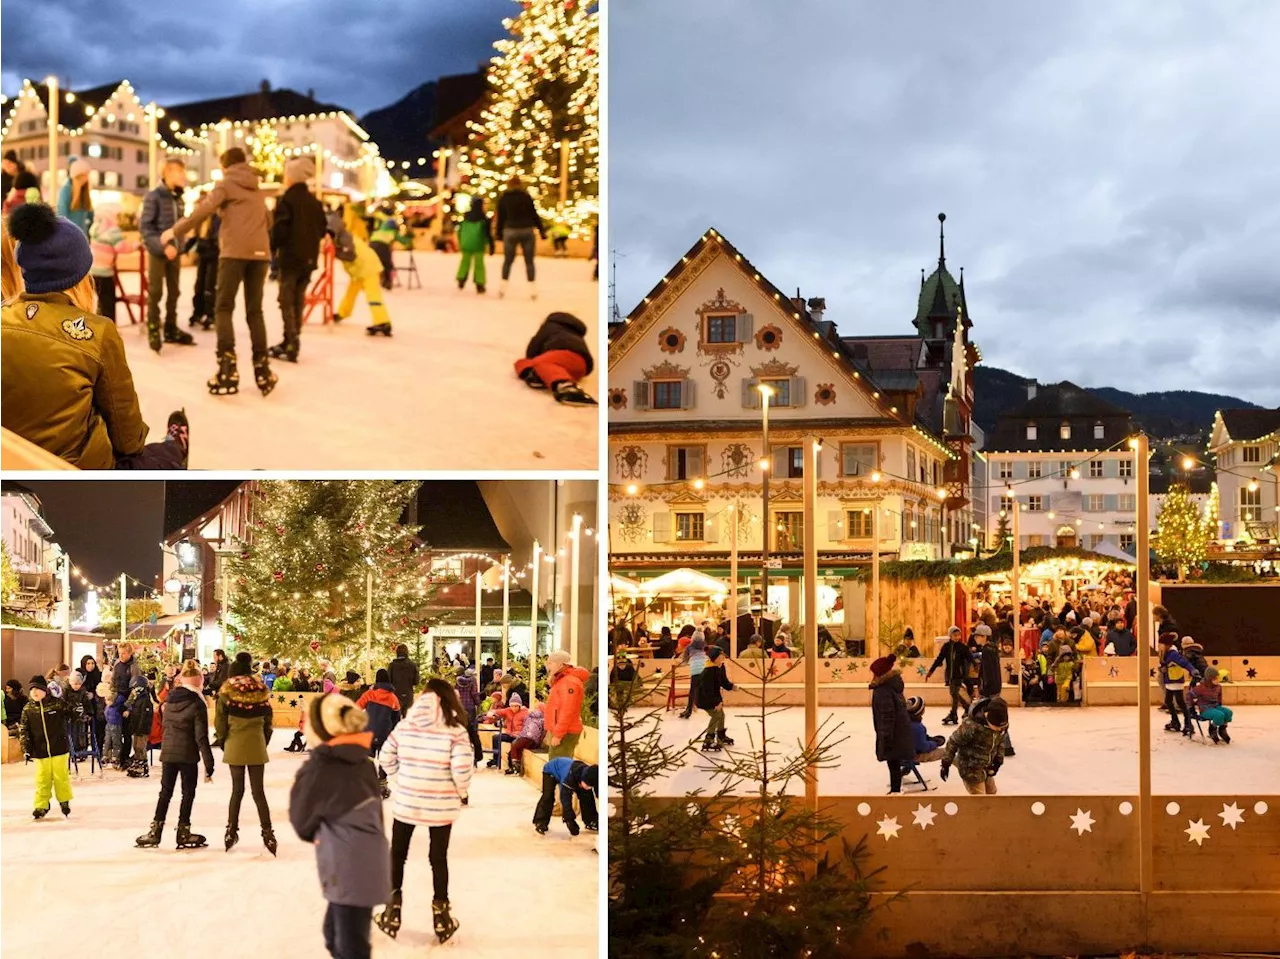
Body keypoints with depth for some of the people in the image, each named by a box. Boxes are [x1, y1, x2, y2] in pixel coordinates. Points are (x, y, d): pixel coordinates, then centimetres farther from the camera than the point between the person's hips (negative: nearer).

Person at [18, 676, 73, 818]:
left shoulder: (57, 703, -5)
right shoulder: (28, 709, 1)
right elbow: (24, 730, 3)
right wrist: (26, 749, -2)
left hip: (59, 748, -2)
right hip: (40, 751, 2)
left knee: (61, 776, 5)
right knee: (42, 779, 5)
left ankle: (64, 801, 23)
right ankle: (41, 806, 16)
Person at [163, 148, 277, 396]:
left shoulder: (225, 184, 4)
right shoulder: (257, 190, 22)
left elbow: (204, 210, -9)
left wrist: (175, 231, -3)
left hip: (235, 252, -5)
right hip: (260, 252, 5)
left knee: (223, 308, 1)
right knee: (254, 311, 11)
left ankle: (227, 366, -13)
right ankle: (262, 368, 4)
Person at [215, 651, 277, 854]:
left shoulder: (227, 690, -5)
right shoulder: (261, 690, 1)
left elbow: (220, 719, -4)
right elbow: (268, 719, 6)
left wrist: (222, 740, 10)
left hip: (235, 745, -1)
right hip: (256, 745, 1)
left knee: (237, 789, 10)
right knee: (258, 791, 4)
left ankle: (231, 831, 12)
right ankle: (267, 832, -2)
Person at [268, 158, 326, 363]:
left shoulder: (287, 199, -11)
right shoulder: (314, 202, 9)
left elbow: (279, 230, -16)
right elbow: (322, 230, 13)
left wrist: (271, 248, -2)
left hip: (290, 257, -7)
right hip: (309, 258, 7)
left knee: (287, 301, -4)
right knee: (298, 300, 14)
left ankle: (291, 346, -12)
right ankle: (289, 342, 22)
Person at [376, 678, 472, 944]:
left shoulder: (404, 726, -6)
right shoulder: (455, 731, -14)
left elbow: (387, 757, 2)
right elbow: (462, 768, -20)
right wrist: (462, 792, -1)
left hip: (406, 800, 1)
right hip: (441, 804, -1)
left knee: (397, 853, 19)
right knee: (438, 857, 13)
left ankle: (393, 911, 24)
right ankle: (440, 915, 20)